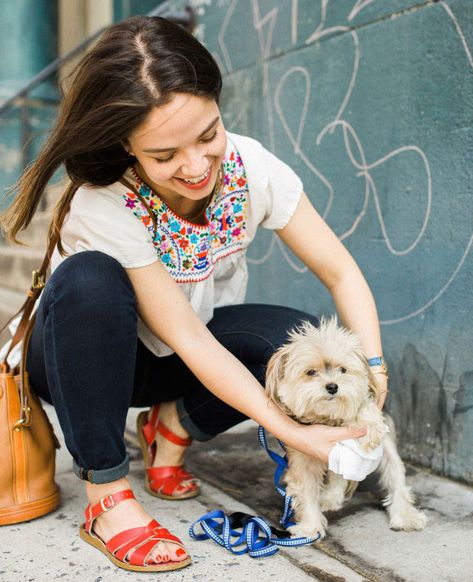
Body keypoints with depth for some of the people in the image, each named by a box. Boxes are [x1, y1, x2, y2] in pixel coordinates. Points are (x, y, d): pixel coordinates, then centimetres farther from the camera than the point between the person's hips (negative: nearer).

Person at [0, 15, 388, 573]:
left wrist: (372, 374, -30)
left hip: (176, 357, 4)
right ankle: (107, 496, -23)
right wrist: (292, 431, -33)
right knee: (89, 279, -38)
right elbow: (189, 340, -31)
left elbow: (342, 274, -16)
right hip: (87, 355, -3)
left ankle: (173, 427, 1)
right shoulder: (104, 207, -32)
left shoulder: (250, 167, -22)